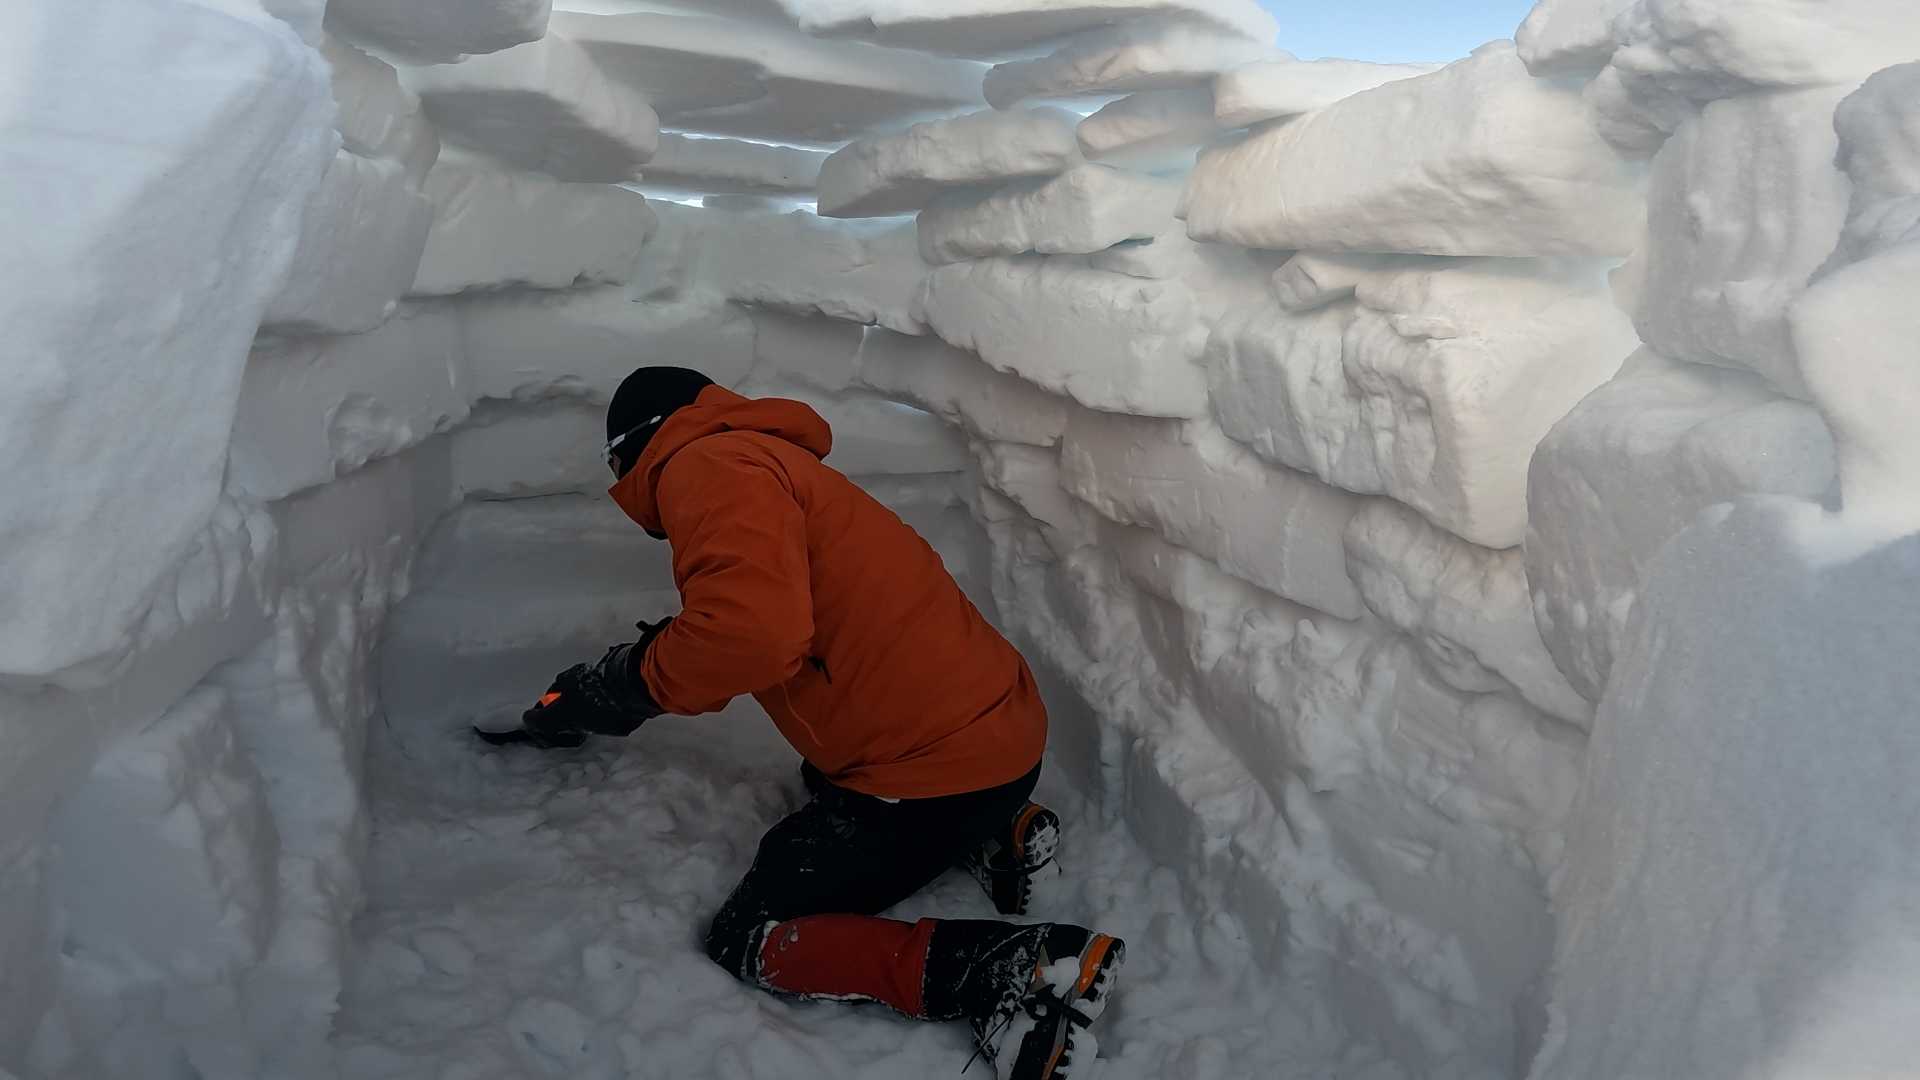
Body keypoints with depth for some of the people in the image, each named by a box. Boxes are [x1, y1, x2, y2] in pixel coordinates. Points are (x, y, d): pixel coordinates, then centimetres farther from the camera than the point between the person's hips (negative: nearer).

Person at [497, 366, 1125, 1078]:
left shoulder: (707, 463, -13)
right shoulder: (761, 456, 20)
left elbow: (751, 631, -31)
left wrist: (629, 682, -12)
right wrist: (585, 702, 35)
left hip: (940, 766, -10)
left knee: (746, 941, 2)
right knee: (826, 781, 38)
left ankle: (1011, 968, -13)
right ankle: (993, 835, 16)